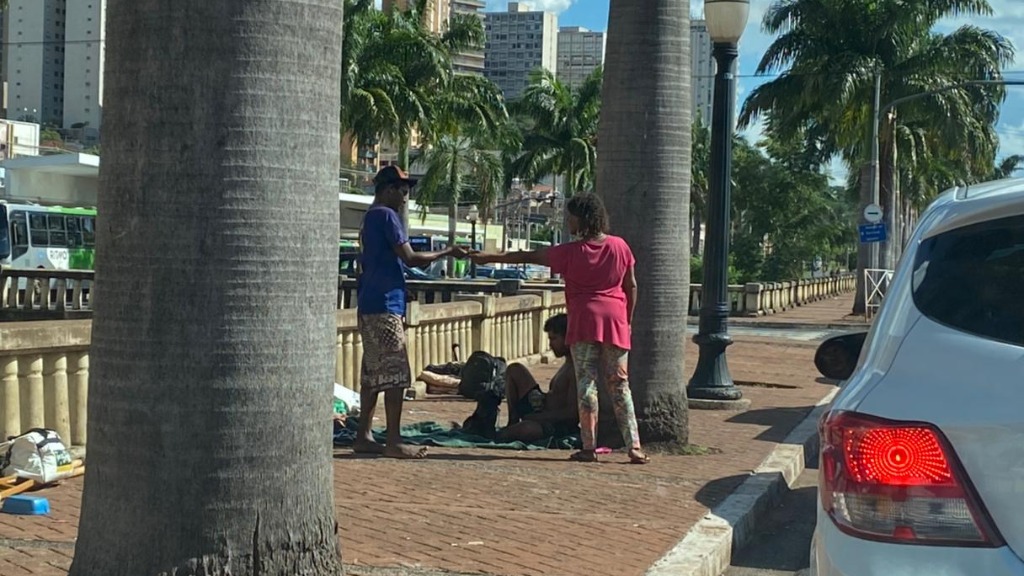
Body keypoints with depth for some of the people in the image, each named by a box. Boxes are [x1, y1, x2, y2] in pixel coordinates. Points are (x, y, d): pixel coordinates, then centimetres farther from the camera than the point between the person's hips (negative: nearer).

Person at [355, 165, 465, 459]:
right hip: (384, 306, -10)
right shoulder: (387, 216, -11)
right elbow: (410, 258, -16)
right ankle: (394, 442, -8)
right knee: (396, 374, -8)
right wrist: (446, 253, -6)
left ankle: (364, 437, 12)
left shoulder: (370, 217, 19)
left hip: (369, 306, 10)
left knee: (373, 374, 10)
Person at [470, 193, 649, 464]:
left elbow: (528, 256, 0)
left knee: (586, 382, 0)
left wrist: (488, 257, 7)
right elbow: (631, 286, 7)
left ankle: (589, 447, -1)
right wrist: (628, 320, 17)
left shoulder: (571, 252, -5)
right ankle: (634, 447, 2)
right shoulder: (620, 246, 4)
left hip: (585, 321, -3)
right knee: (620, 385, 6)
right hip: (616, 320, 3)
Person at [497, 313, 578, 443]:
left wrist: (536, 417, -20)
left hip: (561, 427, -11)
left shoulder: (576, 369, -19)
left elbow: (572, 413, -24)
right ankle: (513, 424, 7)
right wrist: (542, 399, 5)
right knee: (514, 370, 15)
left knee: (526, 429, -44)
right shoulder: (567, 365, 13)